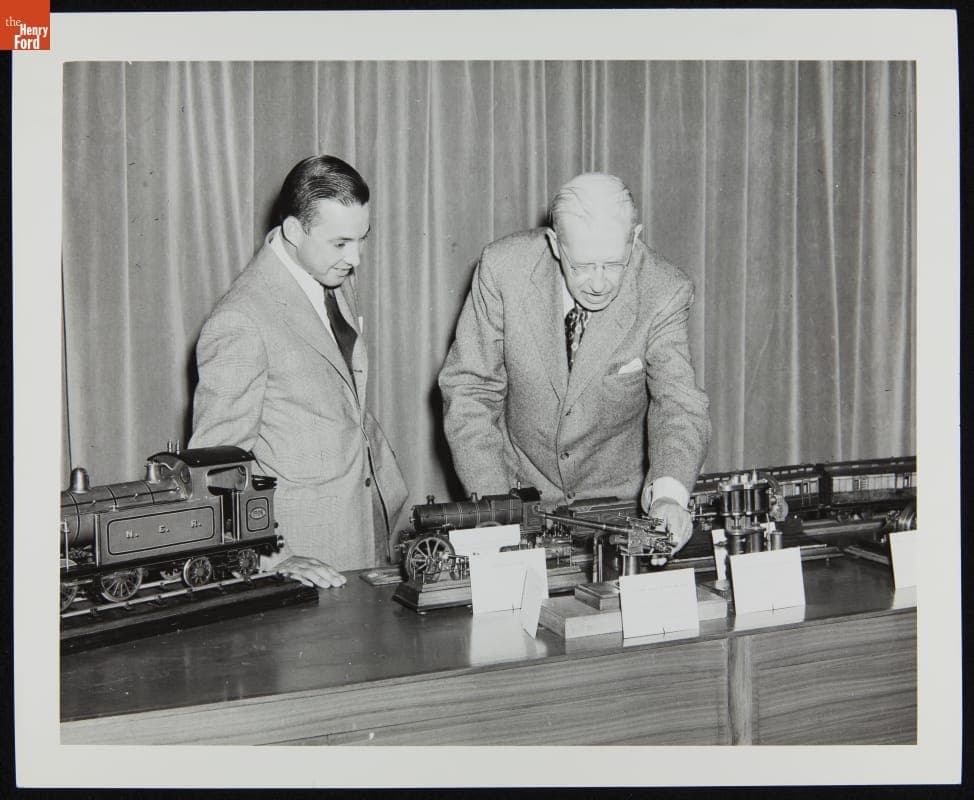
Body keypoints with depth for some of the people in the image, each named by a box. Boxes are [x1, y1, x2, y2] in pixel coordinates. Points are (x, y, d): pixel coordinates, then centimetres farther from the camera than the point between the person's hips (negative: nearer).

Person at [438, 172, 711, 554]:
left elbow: (679, 402, -19)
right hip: (524, 487, 0)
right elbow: (469, 389, -9)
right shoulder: (503, 268, -16)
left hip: (622, 496, 0)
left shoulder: (665, 292, -16)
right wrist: (495, 506, -17)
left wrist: (669, 494, -40)